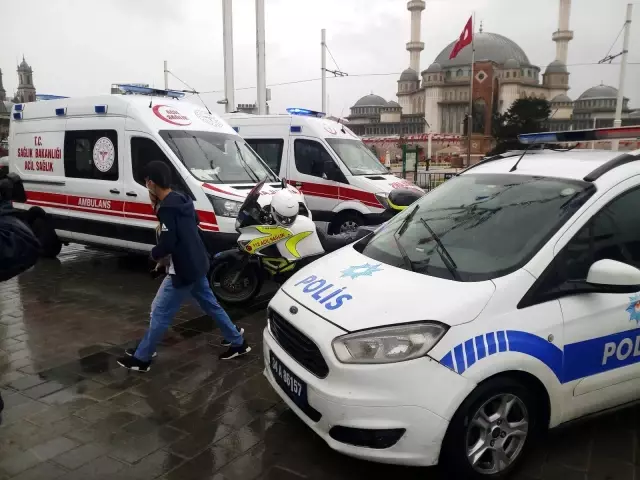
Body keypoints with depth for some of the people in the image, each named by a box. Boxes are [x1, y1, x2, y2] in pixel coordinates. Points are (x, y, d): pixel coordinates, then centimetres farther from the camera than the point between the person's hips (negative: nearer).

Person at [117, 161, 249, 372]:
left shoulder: (167, 208, -21)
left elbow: (167, 243, -26)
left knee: (160, 313, 2)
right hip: (197, 263, 9)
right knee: (210, 304, 20)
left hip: (183, 269, -9)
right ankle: (237, 342, 29)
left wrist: (154, 255, -4)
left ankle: (140, 358, 14)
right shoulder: (181, 199, 8)